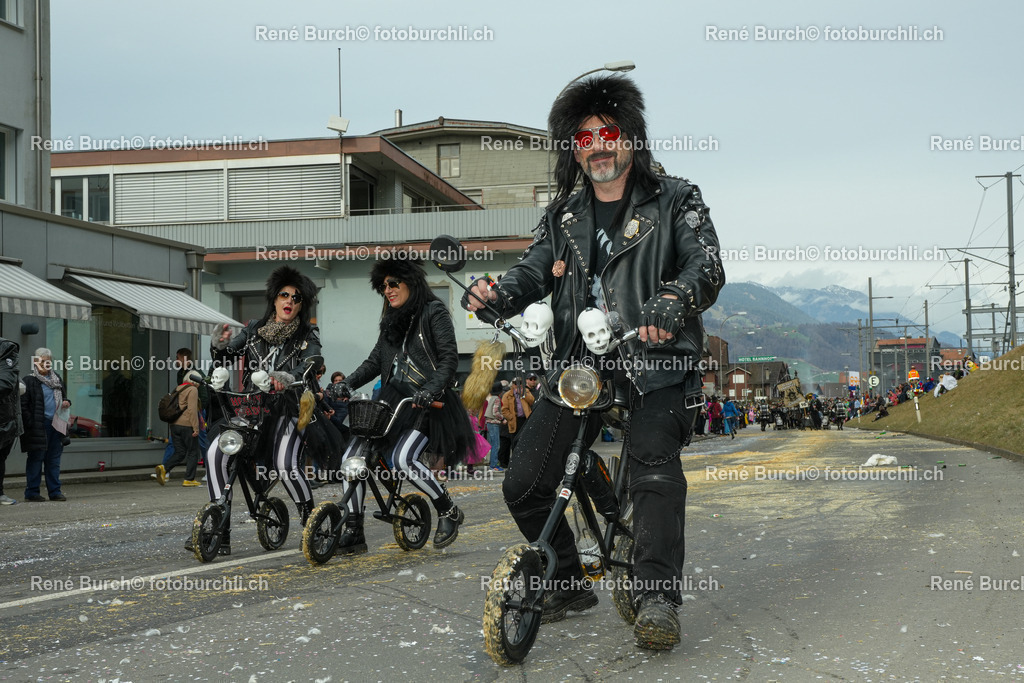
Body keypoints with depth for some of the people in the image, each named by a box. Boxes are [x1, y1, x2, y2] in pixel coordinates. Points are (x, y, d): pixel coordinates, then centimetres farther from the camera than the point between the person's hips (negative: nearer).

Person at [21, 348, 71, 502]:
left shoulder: (57, 378, 15)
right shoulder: (30, 381, -4)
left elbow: (63, 396, 28)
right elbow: (23, 405, -8)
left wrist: (66, 403, 5)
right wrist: (31, 424, -15)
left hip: (56, 424, 6)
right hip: (38, 426, -6)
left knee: (54, 458, 8)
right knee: (36, 458, -1)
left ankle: (55, 491, 14)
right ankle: (32, 492, 5)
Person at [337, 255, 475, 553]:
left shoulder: (434, 313, -2)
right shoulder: (391, 322, 20)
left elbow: (449, 359, -11)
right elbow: (374, 361, 17)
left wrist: (431, 390, -26)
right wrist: (345, 385, 2)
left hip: (425, 403, -7)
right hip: (393, 400, 7)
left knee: (403, 459, -28)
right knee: (351, 457, -7)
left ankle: (449, 512, -5)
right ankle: (353, 532, 2)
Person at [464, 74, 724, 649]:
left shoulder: (674, 202, 5)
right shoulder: (564, 218, 19)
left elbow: (707, 264, -10)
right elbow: (533, 272, 9)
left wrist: (673, 300, -34)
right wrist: (496, 294, -16)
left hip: (655, 363, -4)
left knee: (654, 465, -29)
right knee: (525, 484, -2)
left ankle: (658, 598, -25)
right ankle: (567, 584, 18)